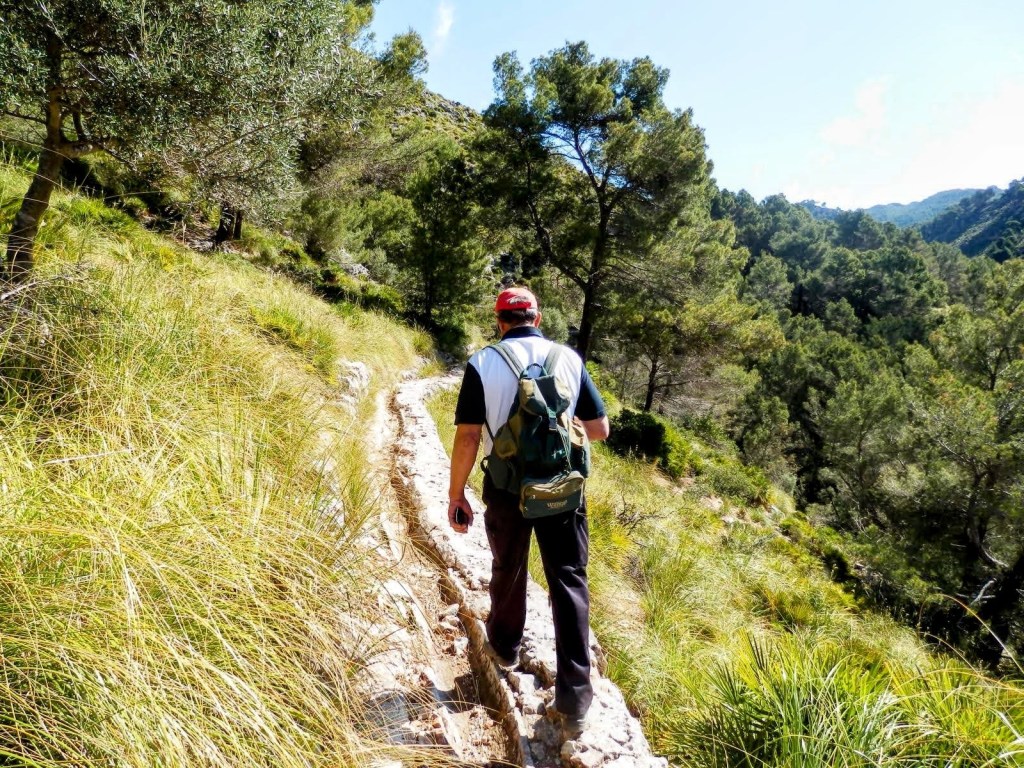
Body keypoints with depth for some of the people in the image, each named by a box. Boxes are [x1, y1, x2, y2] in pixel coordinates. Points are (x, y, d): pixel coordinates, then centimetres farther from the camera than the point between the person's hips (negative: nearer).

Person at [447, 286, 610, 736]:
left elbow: (467, 438, -11)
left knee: (507, 570, 23)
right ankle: (574, 699, 7)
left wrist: (455, 495, -1)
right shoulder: (569, 358, -2)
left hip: (507, 489, 0)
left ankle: (505, 648, 47)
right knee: (569, 582, 8)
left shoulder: (482, 364, -8)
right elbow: (600, 429, 1)